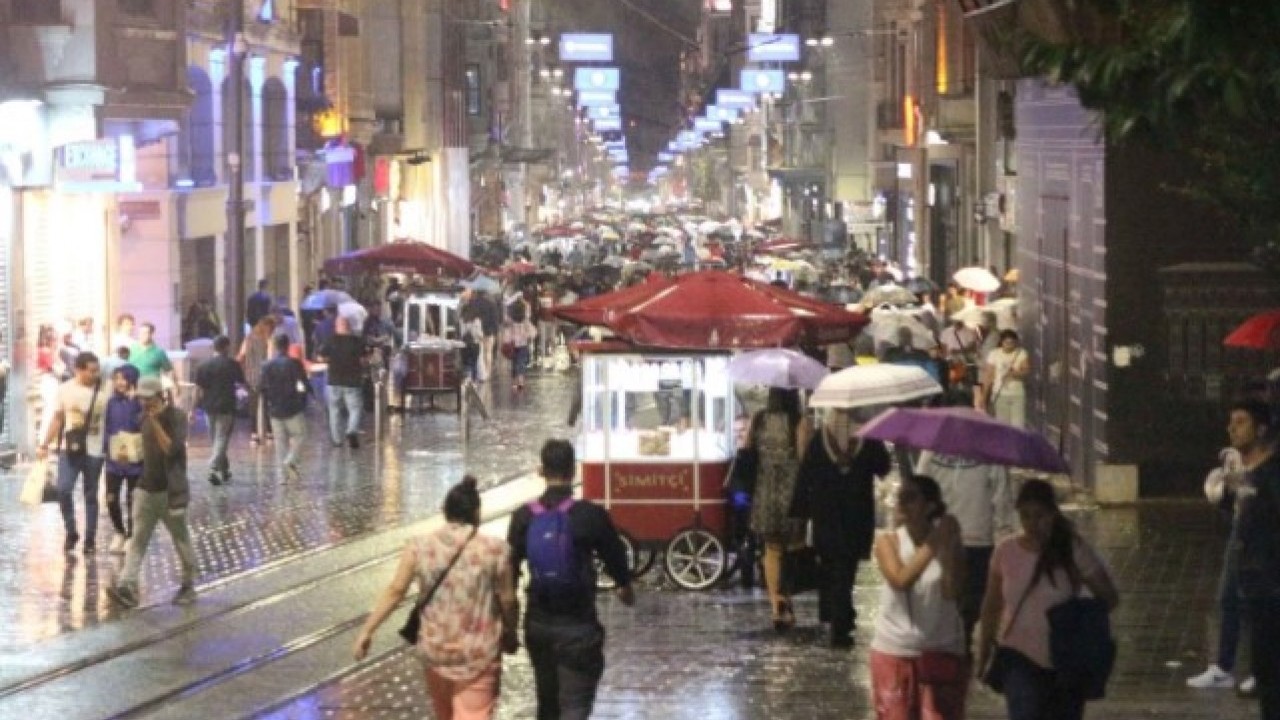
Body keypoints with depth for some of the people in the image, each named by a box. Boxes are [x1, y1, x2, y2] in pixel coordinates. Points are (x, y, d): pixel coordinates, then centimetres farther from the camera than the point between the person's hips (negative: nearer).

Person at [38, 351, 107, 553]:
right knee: (63, 490, -11)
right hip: (70, 449, 1)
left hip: (94, 451, -1)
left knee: (90, 496, 6)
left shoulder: (105, 390, -7)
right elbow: (57, 419, 9)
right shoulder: (65, 389, 0)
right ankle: (71, 532, 9)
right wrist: (45, 445, 7)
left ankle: (90, 539, 16)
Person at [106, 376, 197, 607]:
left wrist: (155, 422, -24)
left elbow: (171, 449, -22)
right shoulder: (145, 418, 10)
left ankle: (188, 586, 21)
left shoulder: (176, 417, -10)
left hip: (170, 491, -6)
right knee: (137, 539, -5)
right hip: (146, 489, 6)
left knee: (181, 540, 7)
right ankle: (128, 588, -13)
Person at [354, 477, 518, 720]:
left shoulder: (419, 547, -5)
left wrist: (367, 631, -3)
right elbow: (507, 601, -5)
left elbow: (395, 591, -8)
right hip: (478, 654, -3)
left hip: (435, 649, 3)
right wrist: (510, 635, 13)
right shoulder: (494, 550, -10)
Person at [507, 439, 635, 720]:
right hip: (577, 624, -4)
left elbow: (510, 568, 2)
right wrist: (625, 587, 25)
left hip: (538, 623, 4)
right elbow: (614, 557, 2)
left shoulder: (524, 517, -3)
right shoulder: (592, 516, -12)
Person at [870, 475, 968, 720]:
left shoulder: (947, 542, -3)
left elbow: (952, 592, -18)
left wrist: (948, 548, -23)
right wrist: (931, 546, -23)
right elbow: (900, 580, -22)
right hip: (895, 652, 0)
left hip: (940, 652, 0)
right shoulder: (888, 541, -3)